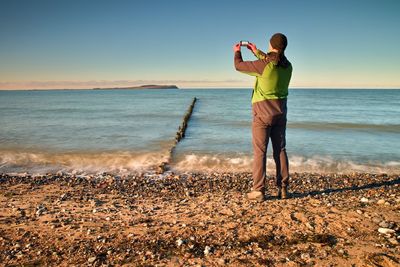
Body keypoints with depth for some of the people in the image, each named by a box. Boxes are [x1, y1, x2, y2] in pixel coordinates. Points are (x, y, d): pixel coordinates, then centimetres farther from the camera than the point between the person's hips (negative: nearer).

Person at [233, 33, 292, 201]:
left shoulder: (263, 65, -16)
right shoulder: (287, 66, 3)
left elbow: (239, 66, -1)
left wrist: (237, 52, 20)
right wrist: (257, 52, 35)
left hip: (263, 113, -6)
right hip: (280, 112, 6)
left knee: (259, 152, -2)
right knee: (280, 150, 9)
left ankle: (258, 191, 0)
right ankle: (283, 189, 15)